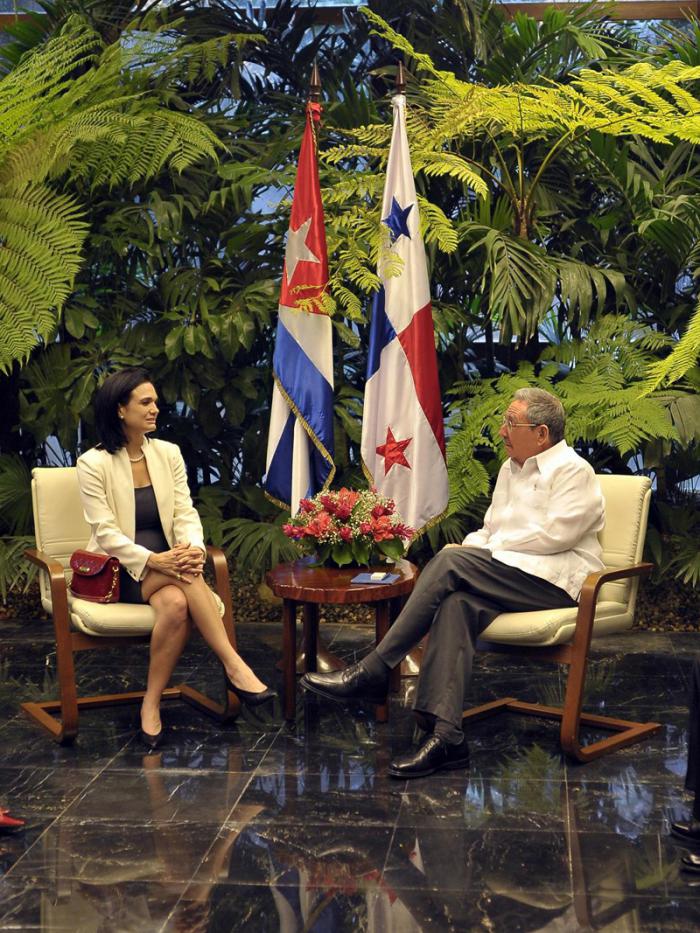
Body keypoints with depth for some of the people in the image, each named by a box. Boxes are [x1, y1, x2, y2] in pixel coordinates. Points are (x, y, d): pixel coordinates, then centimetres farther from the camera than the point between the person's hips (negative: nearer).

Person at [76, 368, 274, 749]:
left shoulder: (168, 453, 6)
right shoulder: (93, 464, -7)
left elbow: (185, 512, 1)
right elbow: (106, 534, -13)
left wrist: (192, 547, -23)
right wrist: (152, 561, -29)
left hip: (165, 562, 4)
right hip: (121, 571, -4)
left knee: (176, 604, -32)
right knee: (179, 587, -34)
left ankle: (151, 705, -24)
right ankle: (233, 666, -32)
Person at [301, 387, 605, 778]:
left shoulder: (574, 471, -2)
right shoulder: (511, 469, 23)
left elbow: (555, 535, -14)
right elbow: (491, 529, 23)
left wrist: (490, 551, -10)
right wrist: (469, 547, -1)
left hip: (553, 581, -7)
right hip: (511, 573, 7)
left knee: (451, 563, -27)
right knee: (458, 604, -28)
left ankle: (373, 672, -25)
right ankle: (446, 736, -38)